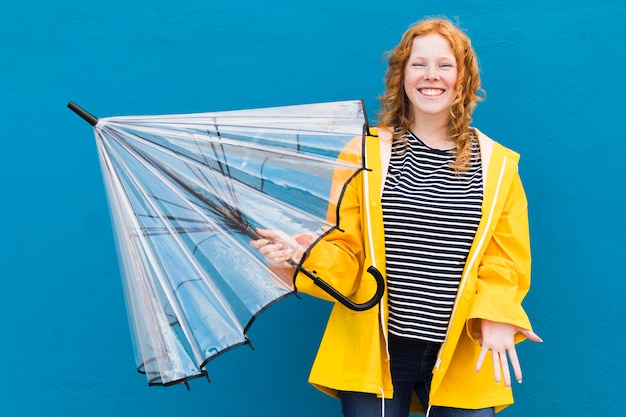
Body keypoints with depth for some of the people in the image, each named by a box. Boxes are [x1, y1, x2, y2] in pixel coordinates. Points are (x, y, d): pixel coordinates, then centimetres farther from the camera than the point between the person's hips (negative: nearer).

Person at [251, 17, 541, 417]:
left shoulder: (498, 164, 4)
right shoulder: (365, 154, 1)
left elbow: (508, 258, 4)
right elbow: (345, 251, 1)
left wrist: (496, 316, -14)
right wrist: (307, 255, -19)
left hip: (464, 355, 1)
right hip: (376, 351, -1)